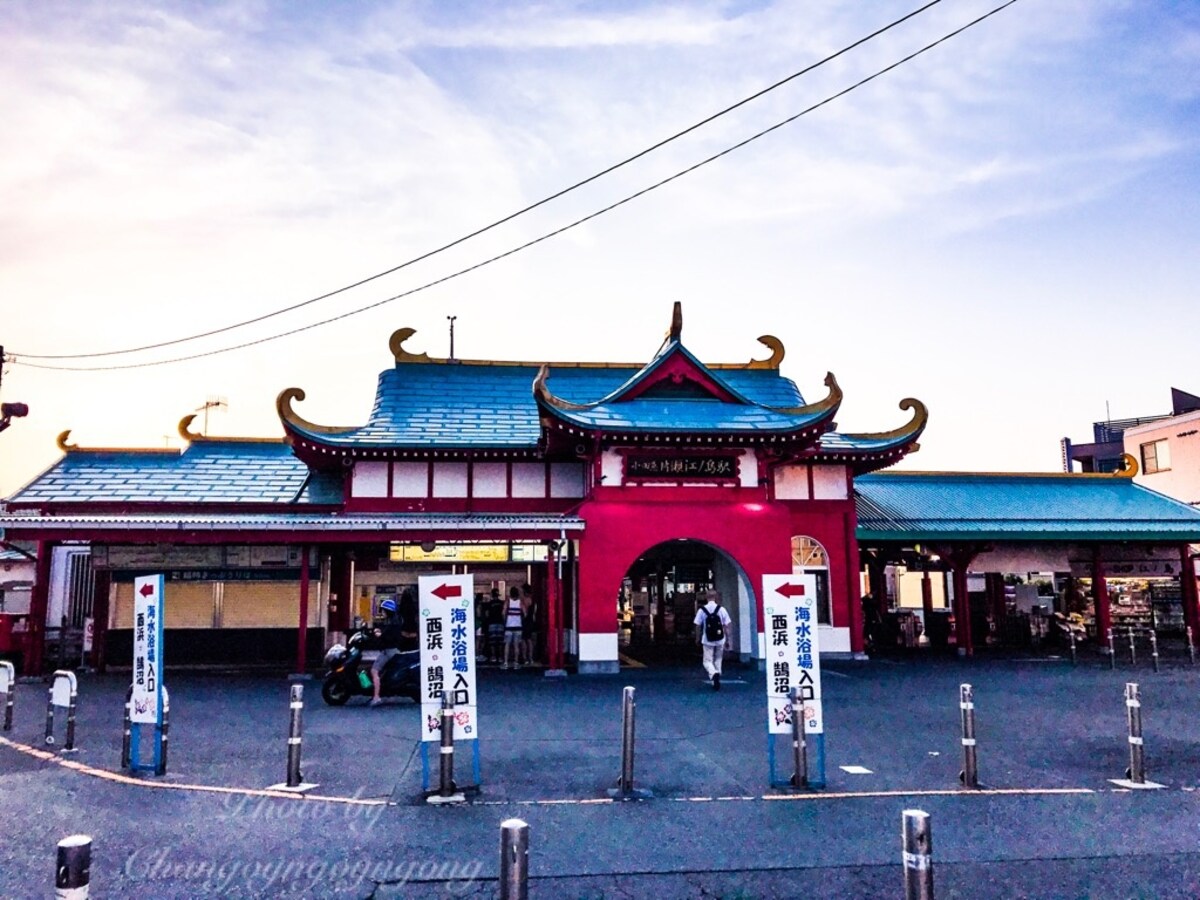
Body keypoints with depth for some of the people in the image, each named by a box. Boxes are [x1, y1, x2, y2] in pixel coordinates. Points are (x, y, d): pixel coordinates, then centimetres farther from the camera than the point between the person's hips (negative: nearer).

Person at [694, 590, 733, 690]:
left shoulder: (701, 610, -7)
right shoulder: (721, 609, -6)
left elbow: (698, 626, -3)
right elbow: (727, 625, -4)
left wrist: (698, 638, 11)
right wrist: (728, 640, 5)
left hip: (707, 641, -2)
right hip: (720, 640, 2)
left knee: (708, 661, 6)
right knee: (718, 660, 18)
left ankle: (714, 674, -23)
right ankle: (717, 682, 22)